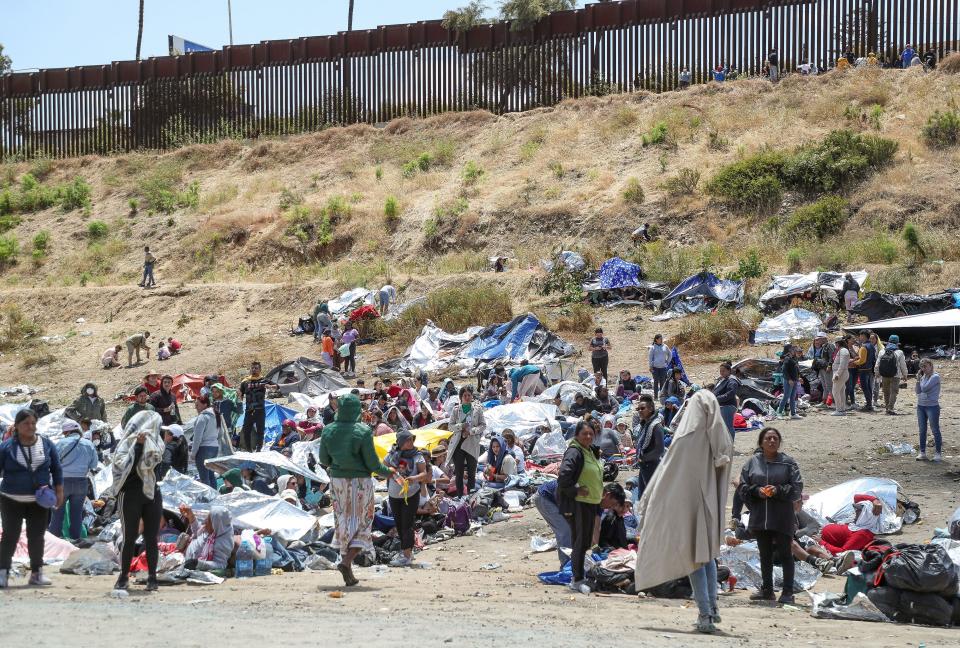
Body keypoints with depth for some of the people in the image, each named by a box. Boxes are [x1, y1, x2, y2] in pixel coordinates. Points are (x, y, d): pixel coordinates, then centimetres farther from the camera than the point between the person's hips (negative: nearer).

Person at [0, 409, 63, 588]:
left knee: (37, 537, 6)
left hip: (39, 502, 2)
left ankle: (37, 573, 15)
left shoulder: (47, 444, 2)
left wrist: (59, 492, 3)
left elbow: (56, 469, 8)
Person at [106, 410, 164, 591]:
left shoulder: (155, 444, 9)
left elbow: (154, 462, -4)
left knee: (151, 538, 3)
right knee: (129, 537, 0)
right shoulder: (126, 444, -4)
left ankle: (152, 577, 7)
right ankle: (124, 576, 10)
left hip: (152, 494, 4)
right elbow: (124, 465, -17)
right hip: (131, 494, -4)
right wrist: (138, 445, -18)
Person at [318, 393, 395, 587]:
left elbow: (324, 460, 7)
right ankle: (346, 561, -17)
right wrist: (388, 472, 7)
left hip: (337, 480, 4)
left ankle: (348, 574, 14)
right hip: (360, 482, -4)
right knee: (362, 523, 5)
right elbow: (372, 463, -12)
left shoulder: (328, 431, -2)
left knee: (343, 522, 13)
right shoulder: (363, 431, -14)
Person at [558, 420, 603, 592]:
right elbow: (564, 476, -30)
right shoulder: (574, 453, -17)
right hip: (578, 504, -10)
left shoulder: (591, 452, 14)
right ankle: (577, 580, -5)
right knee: (580, 542, -8)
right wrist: (575, 490, -21)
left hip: (591, 503, 10)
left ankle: (580, 576, 24)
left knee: (586, 542, 15)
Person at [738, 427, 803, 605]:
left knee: (785, 554, -1)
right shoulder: (752, 462, 6)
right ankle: (767, 590, 22)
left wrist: (778, 490, -17)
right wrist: (756, 491, -12)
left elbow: (797, 488, -3)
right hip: (759, 517, 3)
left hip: (782, 518, -3)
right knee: (765, 555, 13)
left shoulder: (788, 462, 0)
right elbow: (742, 487, 7)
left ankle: (787, 592, 2)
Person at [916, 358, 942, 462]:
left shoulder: (935, 377, -12)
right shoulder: (923, 377, 10)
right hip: (921, 406, 7)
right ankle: (922, 452, 18)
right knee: (922, 430, 11)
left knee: (935, 430, 0)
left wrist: (921, 379, -4)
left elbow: (924, 388, -20)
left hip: (932, 407, -7)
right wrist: (918, 380, -3)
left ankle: (938, 453, 4)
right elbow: (918, 391, 7)